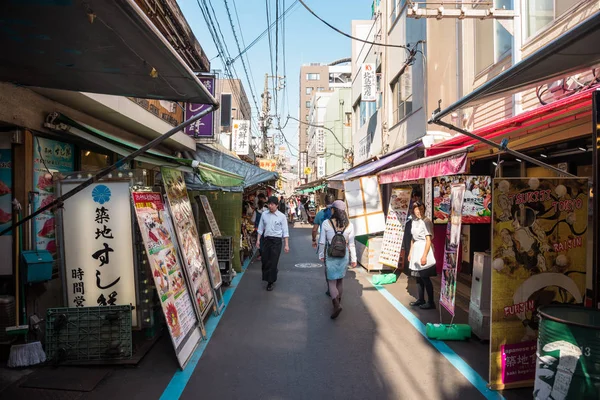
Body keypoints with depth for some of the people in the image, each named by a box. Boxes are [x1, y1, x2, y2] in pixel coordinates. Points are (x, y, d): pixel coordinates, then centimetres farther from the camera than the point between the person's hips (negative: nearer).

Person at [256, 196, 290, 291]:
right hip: (265, 239, 4)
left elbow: (285, 232, -3)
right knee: (265, 261, 9)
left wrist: (286, 245, -7)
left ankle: (270, 282, 14)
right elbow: (260, 228, 13)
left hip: (276, 240, -4)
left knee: (273, 262, 0)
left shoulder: (281, 216, -4)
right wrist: (258, 240, 6)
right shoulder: (264, 214, 5)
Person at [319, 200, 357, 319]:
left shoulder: (326, 223, -11)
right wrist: (353, 259, 6)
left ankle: (336, 304, -12)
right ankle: (338, 301, 34)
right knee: (340, 279, 20)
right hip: (344, 255, 3)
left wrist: (321, 255, 8)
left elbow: (322, 242, -6)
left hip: (331, 256, -3)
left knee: (332, 281, 6)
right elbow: (351, 244, -2)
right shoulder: (349, 225, -5)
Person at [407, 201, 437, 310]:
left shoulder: (426, 221, -14)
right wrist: (410, 253, 18)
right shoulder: (414, 221, 11)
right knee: (418, 277, 14)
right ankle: (421, 299, 26)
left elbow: (428, 240, -18)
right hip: (416, 250, 8)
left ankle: (431, 302, 7)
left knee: (425, 277, -3)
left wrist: (424, 256, -21)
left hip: (424, 249, -8)